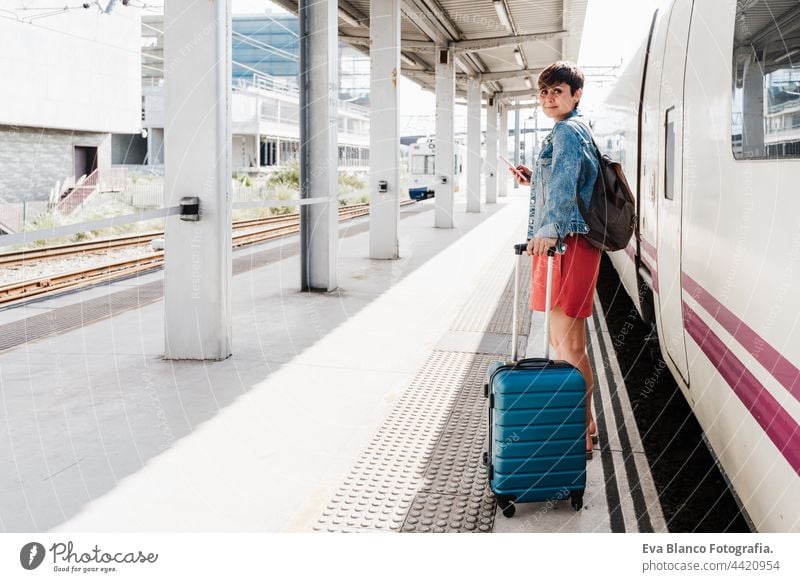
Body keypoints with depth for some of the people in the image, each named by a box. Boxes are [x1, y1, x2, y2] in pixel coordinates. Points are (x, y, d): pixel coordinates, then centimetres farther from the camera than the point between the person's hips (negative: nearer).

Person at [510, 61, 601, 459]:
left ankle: (584, 433, -1)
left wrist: (549, 229, -42)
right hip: (562, 243, 11)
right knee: (559, 338, 17)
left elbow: (565, 182, -28)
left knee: (569, 343, -9)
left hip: (568, 244, -11)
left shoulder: (567, 131, -9)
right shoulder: (575, 131, 24)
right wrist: (534, 180, 19)